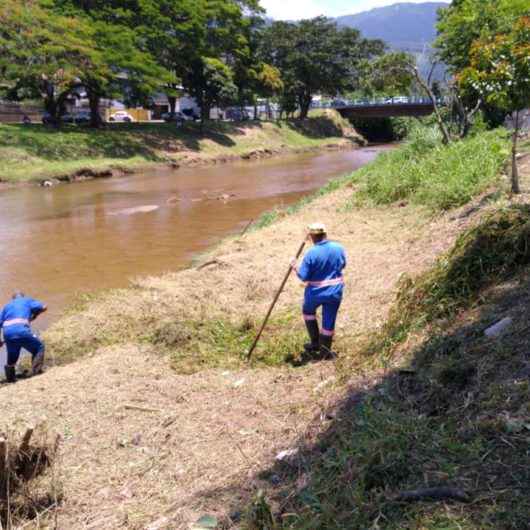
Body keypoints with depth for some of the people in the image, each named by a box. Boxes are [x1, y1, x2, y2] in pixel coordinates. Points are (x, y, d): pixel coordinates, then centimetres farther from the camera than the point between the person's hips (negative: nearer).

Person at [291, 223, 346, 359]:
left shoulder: (311, 254, -20)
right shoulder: (339, 248, -7)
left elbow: (303, 276, -15)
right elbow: (342, 265, 11)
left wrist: (295, 268, 3)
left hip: (315, 292, -2)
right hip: (334, 292, 3)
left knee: (308, 311, 27)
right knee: (328, 321, 12)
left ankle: (315, 343, 31)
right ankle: (324, 351, 23)